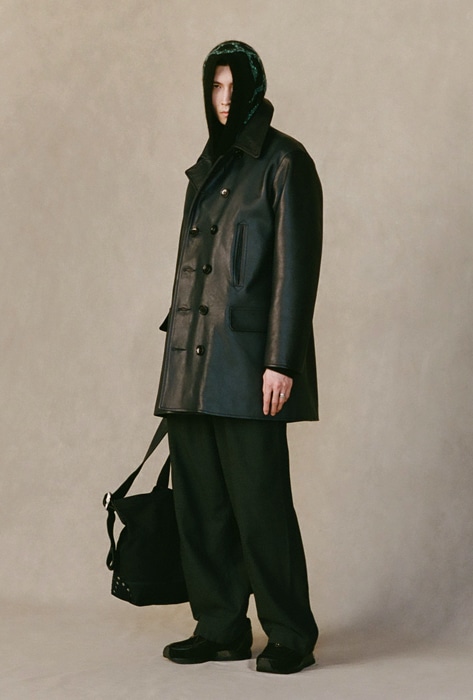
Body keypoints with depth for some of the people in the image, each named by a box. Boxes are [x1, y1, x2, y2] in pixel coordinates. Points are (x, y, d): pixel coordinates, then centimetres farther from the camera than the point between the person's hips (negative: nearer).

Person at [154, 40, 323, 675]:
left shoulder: (284, 163, -4)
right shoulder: (208, 168, 18)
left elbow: (296, 266, -10)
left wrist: (282, 361, -17)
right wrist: (180, 356, 16)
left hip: (246, 356, -7)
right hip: (192, 359, 7)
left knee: (259, 501, -5)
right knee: (200, 501, 7)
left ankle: (292, 635, 7)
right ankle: (221, 628, 16)